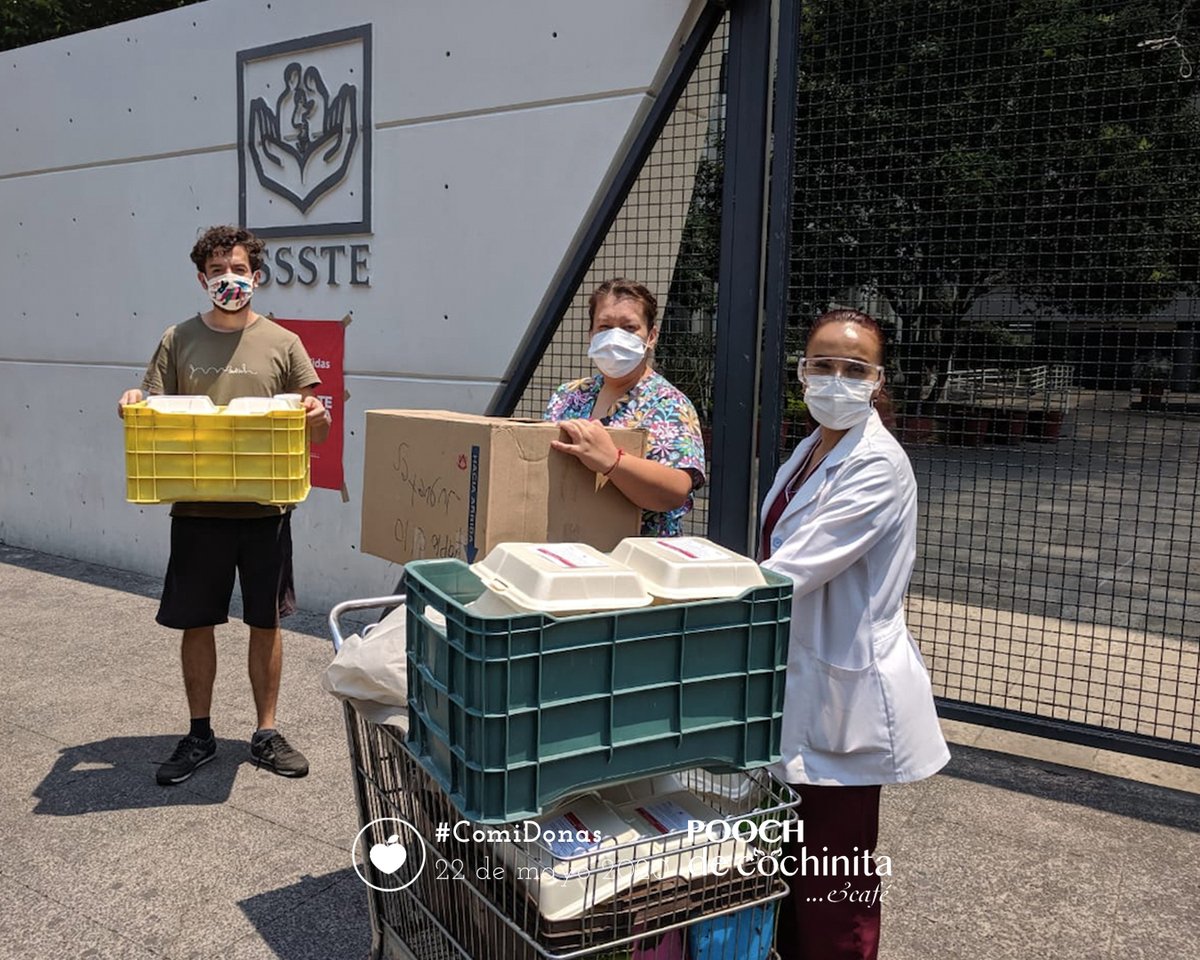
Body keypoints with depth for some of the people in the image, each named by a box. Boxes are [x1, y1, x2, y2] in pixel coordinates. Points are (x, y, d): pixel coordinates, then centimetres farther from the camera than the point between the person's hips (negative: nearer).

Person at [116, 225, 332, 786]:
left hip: (265, 508, -1)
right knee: (196, 623, 9)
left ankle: (266, 735, 23)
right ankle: (199, 736, 26)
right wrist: (133, 405, -14)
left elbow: (314, 432, 3)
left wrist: (318, 418, -20)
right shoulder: (178, 340, 5)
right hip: (197, 507, 1)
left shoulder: (282, 343, 2)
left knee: (266, 623, 8)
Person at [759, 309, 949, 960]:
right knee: (788, 868, 21)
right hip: (797, 687, 9)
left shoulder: (877, 466, -18)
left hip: (844, 696, -8)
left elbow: (793, 569, -26)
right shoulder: (809, 451, 9)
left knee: (834, 883, 6)